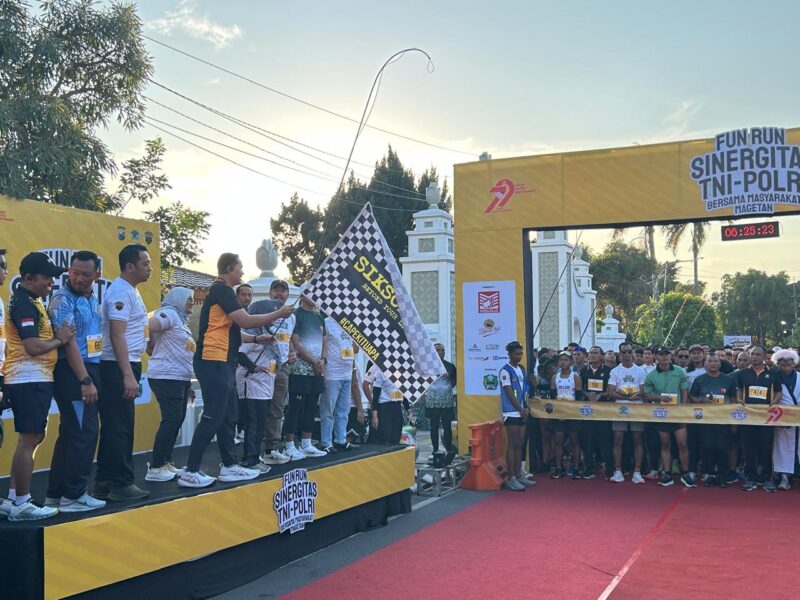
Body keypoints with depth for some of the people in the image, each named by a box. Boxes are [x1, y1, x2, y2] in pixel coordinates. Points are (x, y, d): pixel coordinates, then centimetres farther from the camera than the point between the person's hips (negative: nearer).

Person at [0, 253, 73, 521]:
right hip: (30, 379, -11)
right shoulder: (24, 303, -15)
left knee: (31, 439, 15)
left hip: (35, 379, 11)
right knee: (28, 440, -6)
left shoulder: (31, 301, 17)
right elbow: (33, 347, -23)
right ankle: (22, 504, 0)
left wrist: (58, 334, 7)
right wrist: (60, 339, -9)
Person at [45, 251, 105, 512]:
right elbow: (69, 343, -17)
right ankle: (72, 496, 2)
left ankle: (55, 494, 21)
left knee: (70, 433, 13)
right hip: (73, 373, -9)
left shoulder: (92, 298, 15)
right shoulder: (63, 300, -11)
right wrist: (85, 381, -21)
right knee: (84, 433, -7)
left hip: (90, 369, 9)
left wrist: (92, 377, 12)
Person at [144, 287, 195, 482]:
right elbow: (149, 327, -27)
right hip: (167, 377, -10)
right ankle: (155, 468, -4)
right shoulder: (169, 314, -10)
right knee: (171, 420, -9)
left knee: (177, 420, 11)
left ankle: (166, 462, 19)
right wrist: (153, 345, -8)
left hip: (181, 378, 10)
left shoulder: (182, 319, 20)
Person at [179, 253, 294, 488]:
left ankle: (229, 466, 20)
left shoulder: (222, 292, 20)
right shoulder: (221, 290, -11)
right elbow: (245, 320, -19)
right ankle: (190, 472, -7)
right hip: (214, 362, -11)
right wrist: (279, 314, -9)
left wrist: (256, 339, 18)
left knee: (228, 415, 13)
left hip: (222, 363, 11)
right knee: (213, 417, -9)